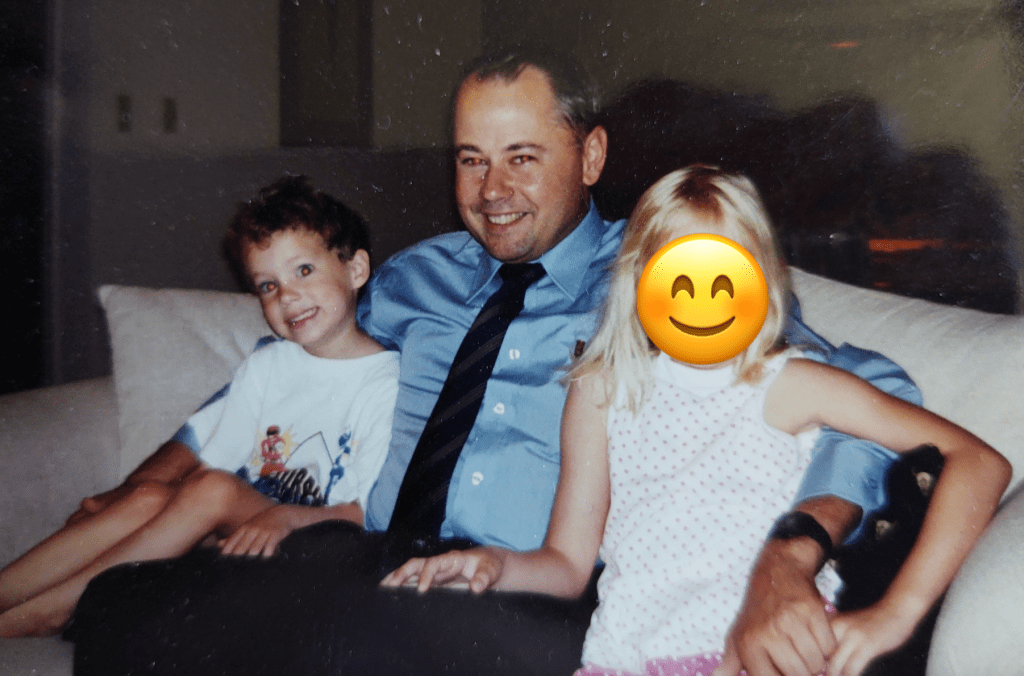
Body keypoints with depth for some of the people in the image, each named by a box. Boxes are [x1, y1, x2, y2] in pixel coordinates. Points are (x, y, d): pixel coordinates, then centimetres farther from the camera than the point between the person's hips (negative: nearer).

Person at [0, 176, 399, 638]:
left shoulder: (389, 382, -8)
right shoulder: (264, 366, 12)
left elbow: (368, 513, -13)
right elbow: (207, 465, 10)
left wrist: (285, 517, -30)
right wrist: (115, 501, -4)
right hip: (235, 530, 5)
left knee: (217, 491, -28)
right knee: (149, 497, -22)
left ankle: (41, 612, -22)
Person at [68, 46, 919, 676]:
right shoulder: (420, 277, 19)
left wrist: (788, 560, -23)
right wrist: (140, 488, 23)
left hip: (543, 608, -4)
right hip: (380, 566, 5)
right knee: (123, 603, -20)